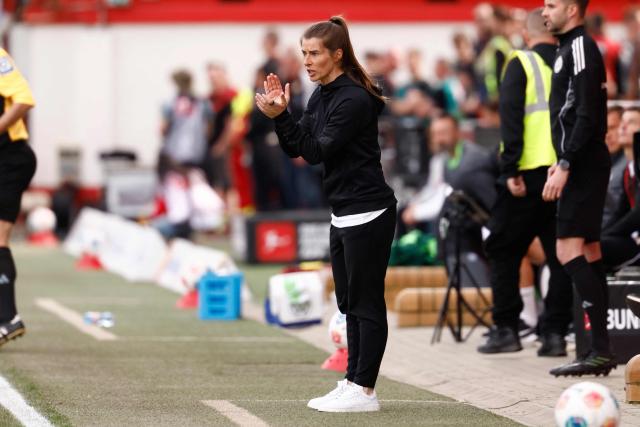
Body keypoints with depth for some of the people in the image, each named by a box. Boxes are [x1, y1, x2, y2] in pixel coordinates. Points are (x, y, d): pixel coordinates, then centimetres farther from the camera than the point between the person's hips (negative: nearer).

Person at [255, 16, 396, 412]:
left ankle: (364, 390, -3)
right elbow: (297, 149, 9)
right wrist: (282, 114, -5)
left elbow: (317, 151, -19)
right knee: (351, 304, 12)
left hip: (368, 212, -10)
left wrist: (281, 115, -23)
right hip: (344, 213, 10)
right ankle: (352, 384, 16)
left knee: (367, 303, -5)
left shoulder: (354, 99, -17)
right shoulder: (321, 97, 11)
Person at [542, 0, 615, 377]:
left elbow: (587, 115, -20)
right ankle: (601, 350, 11)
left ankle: (600, 349, -18)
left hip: (584, 165, -10)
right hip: (586, 165, 10)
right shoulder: (571, 48, 18)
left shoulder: (580, 48, -12)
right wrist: (562, 161, 20)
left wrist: (564, 165, -22)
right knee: (589, 251, 10)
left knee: (569, 249, -15)